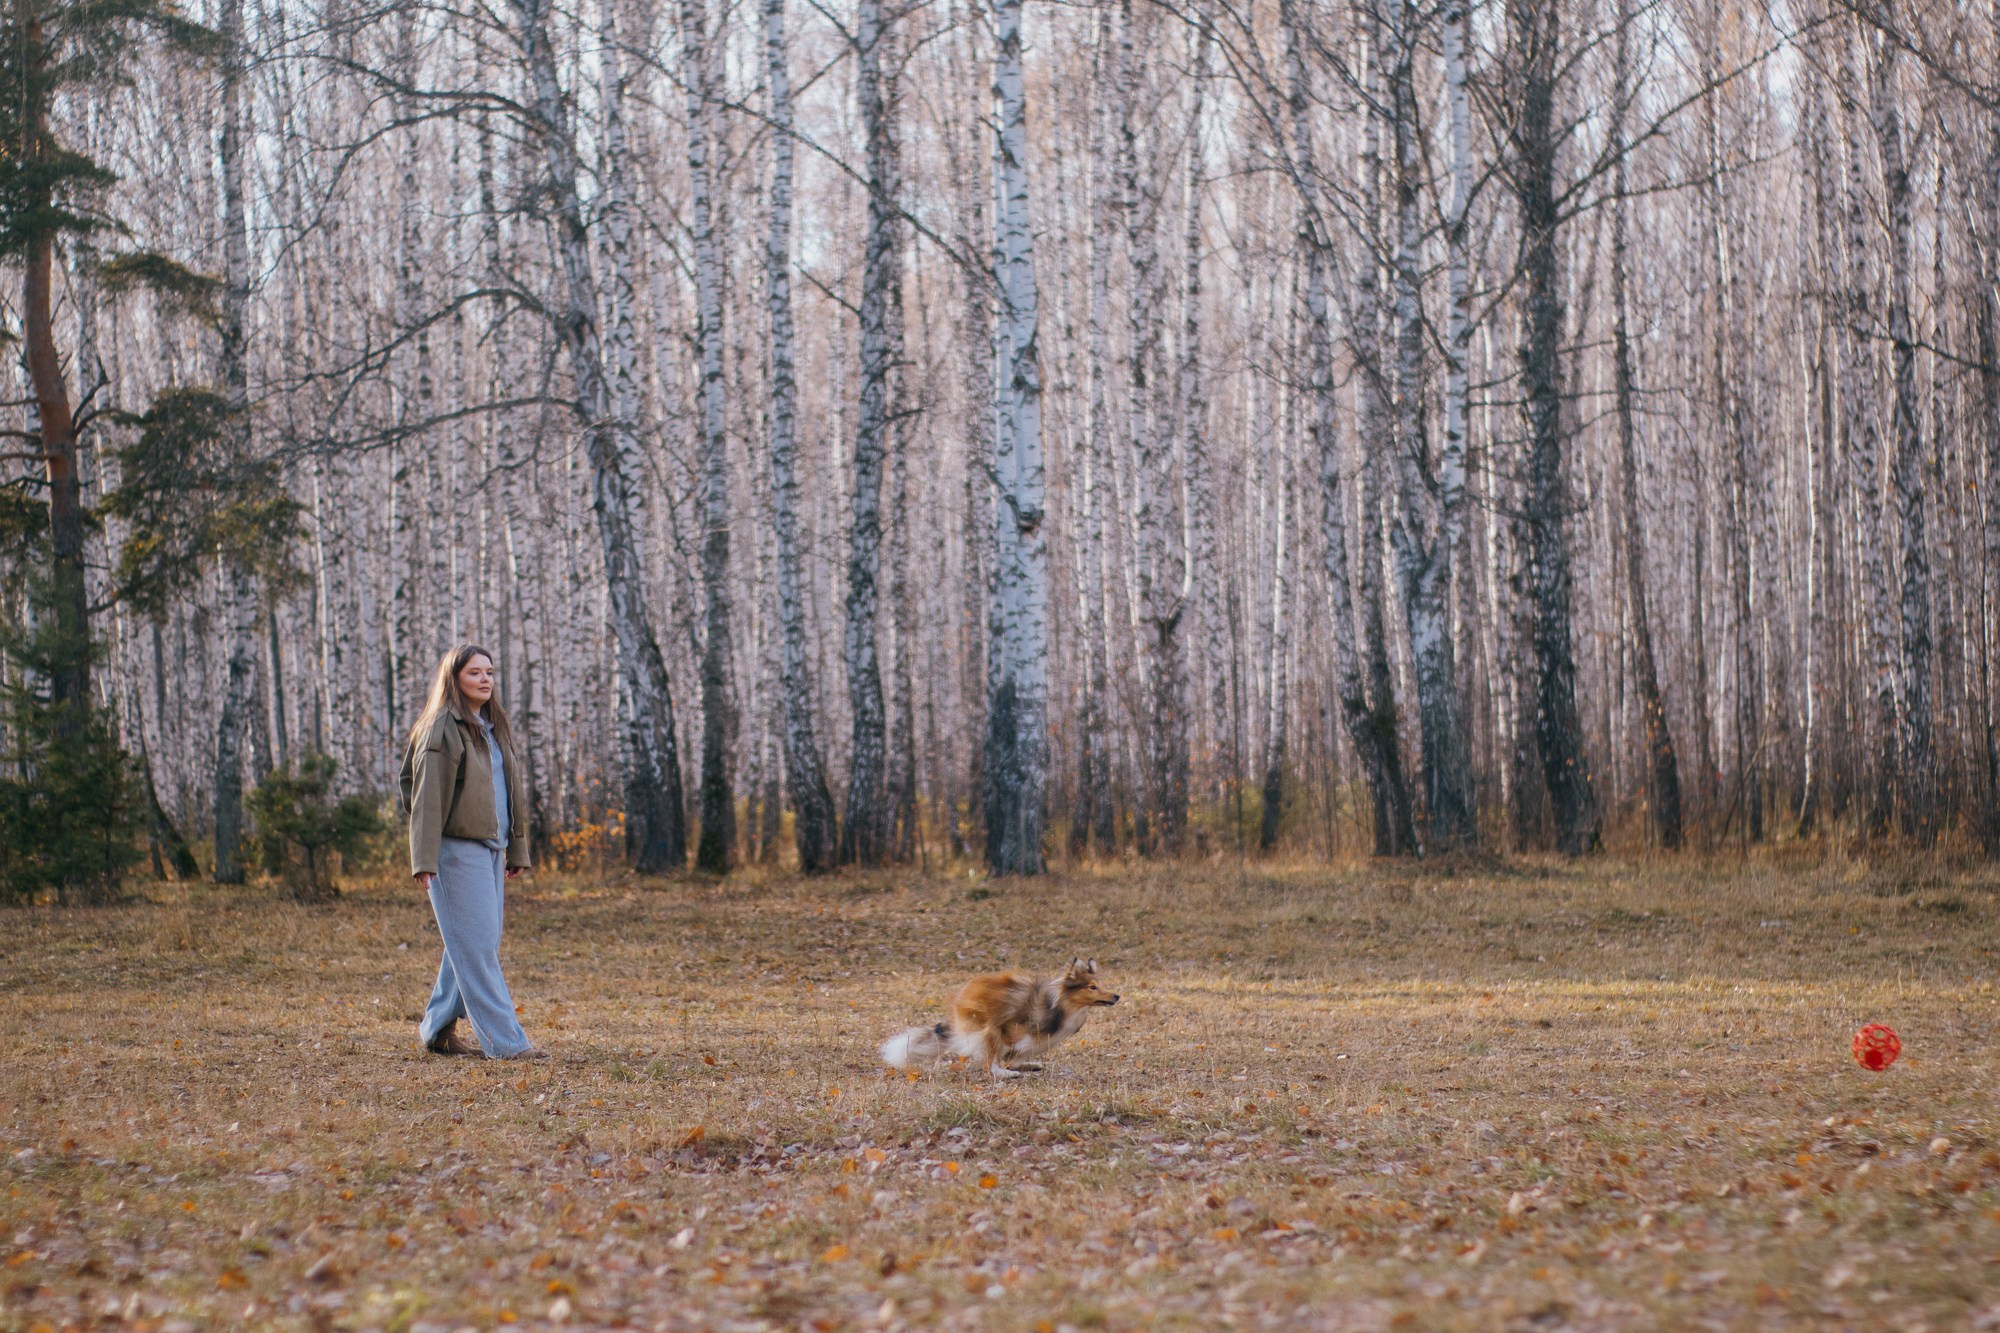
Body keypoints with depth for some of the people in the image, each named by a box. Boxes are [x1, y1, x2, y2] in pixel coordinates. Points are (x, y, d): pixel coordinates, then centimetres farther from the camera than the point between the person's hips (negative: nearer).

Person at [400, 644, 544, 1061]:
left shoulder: (494, 726, 16)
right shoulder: (442, 729, -9)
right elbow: (426, 796, -13)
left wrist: (517, 849, 20)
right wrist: (424, 858, -19)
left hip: (492, 849, 8)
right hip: (457, 850, -8)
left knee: (473, 945, 11)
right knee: (477, 946, -9)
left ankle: (437, 1028, 23)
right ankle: (504, 1041, -11)